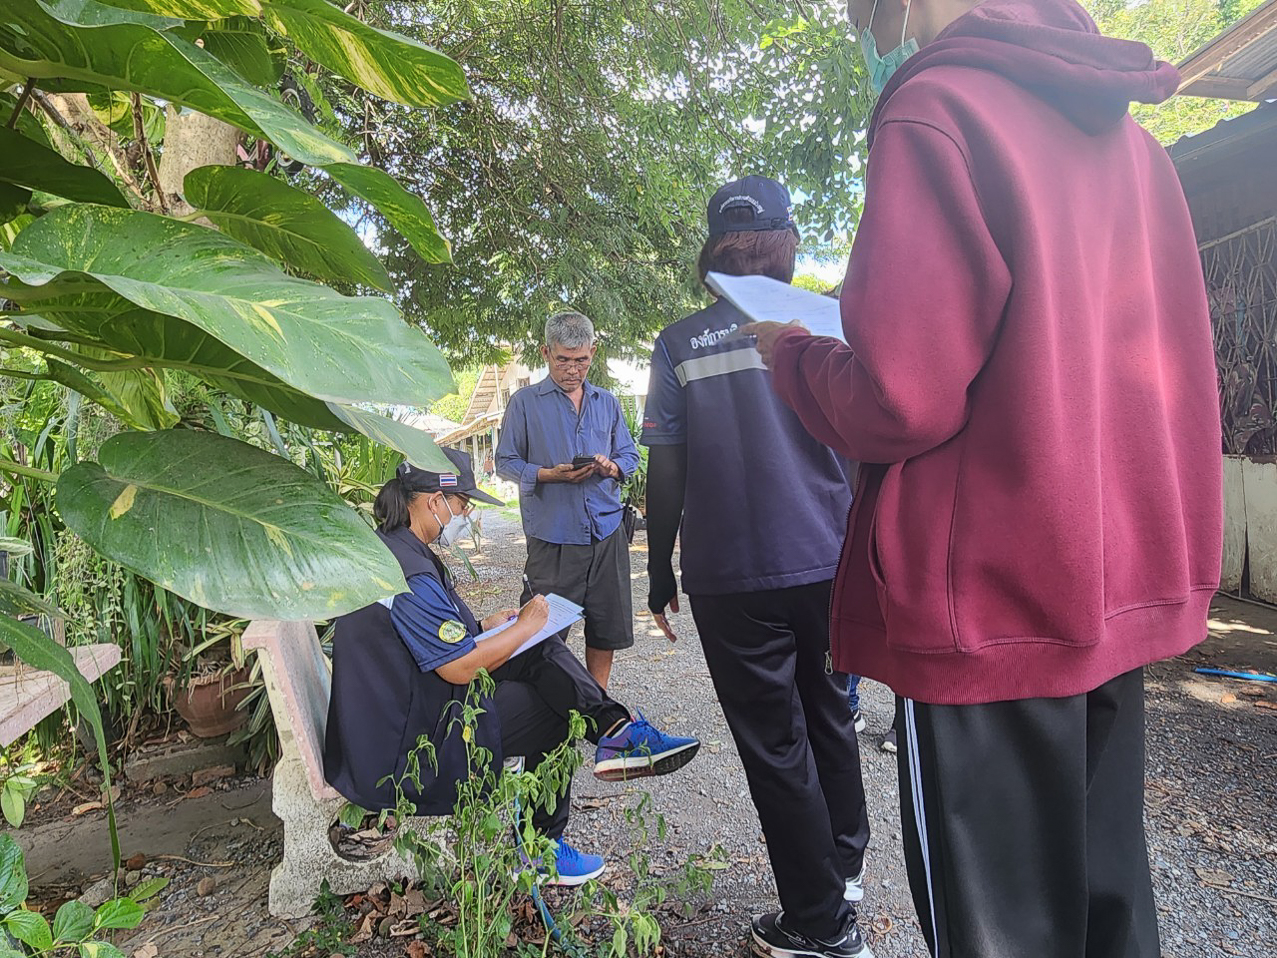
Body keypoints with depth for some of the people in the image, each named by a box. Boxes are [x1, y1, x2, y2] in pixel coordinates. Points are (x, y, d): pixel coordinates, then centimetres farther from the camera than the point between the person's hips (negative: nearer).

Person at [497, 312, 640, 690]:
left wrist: (611, 467, -8)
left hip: (607, 533, 4)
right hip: (552, 536, -4)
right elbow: (506, 462, 1)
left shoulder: (608, 402, 14)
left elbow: (630, 455, 15)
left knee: (608, 626, 10)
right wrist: (551, 475, -16)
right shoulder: (525, 402, 3)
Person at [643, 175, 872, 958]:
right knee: (829, 717, 22)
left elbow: (665, 471, -3)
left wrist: (660, 576, 6)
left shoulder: (679, 345, -1)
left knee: (776, 746, 9)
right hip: (829, 567, 3)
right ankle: (846, 867, 38)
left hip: (731, 579, -2)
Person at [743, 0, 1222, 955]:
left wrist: (793, 354, -1)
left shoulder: (935, 112, -11)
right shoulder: (1126, 135, 12)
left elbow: (900, 397, -20)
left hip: (992, 600, -8)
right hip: (1129, 585, 8)